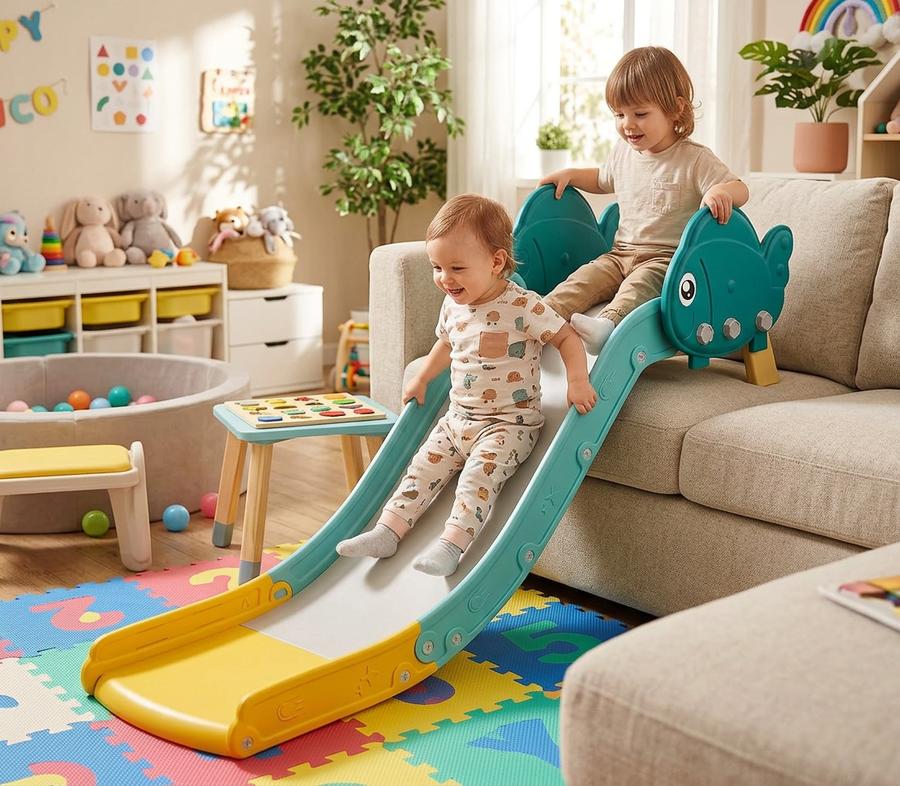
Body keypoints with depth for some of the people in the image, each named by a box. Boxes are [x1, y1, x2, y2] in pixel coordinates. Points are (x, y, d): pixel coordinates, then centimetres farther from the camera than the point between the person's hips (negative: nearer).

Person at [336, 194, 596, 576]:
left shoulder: (524, 307, -18)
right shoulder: (452, 306, 4)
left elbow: (567, 337, -12)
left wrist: (577, 380, -25)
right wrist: (421, 379, 25)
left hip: (509, 422, -7)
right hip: (458, 417, 7)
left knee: (479, 472, -26)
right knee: (423, 467, 0)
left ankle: (453, 543, -30)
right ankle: (387, 530, 0)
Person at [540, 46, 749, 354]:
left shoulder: (694, 159, -7)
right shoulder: (622, 153, 13)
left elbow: (741, 190, -15)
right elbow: (603, 180, 36)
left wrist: (721, 192, -39)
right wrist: (570, 174, 19)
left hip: (667, 258, -7)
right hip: (621, 253, 7)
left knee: (640, 281, -36)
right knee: (585, 277, -18)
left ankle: (608, 324, -59)